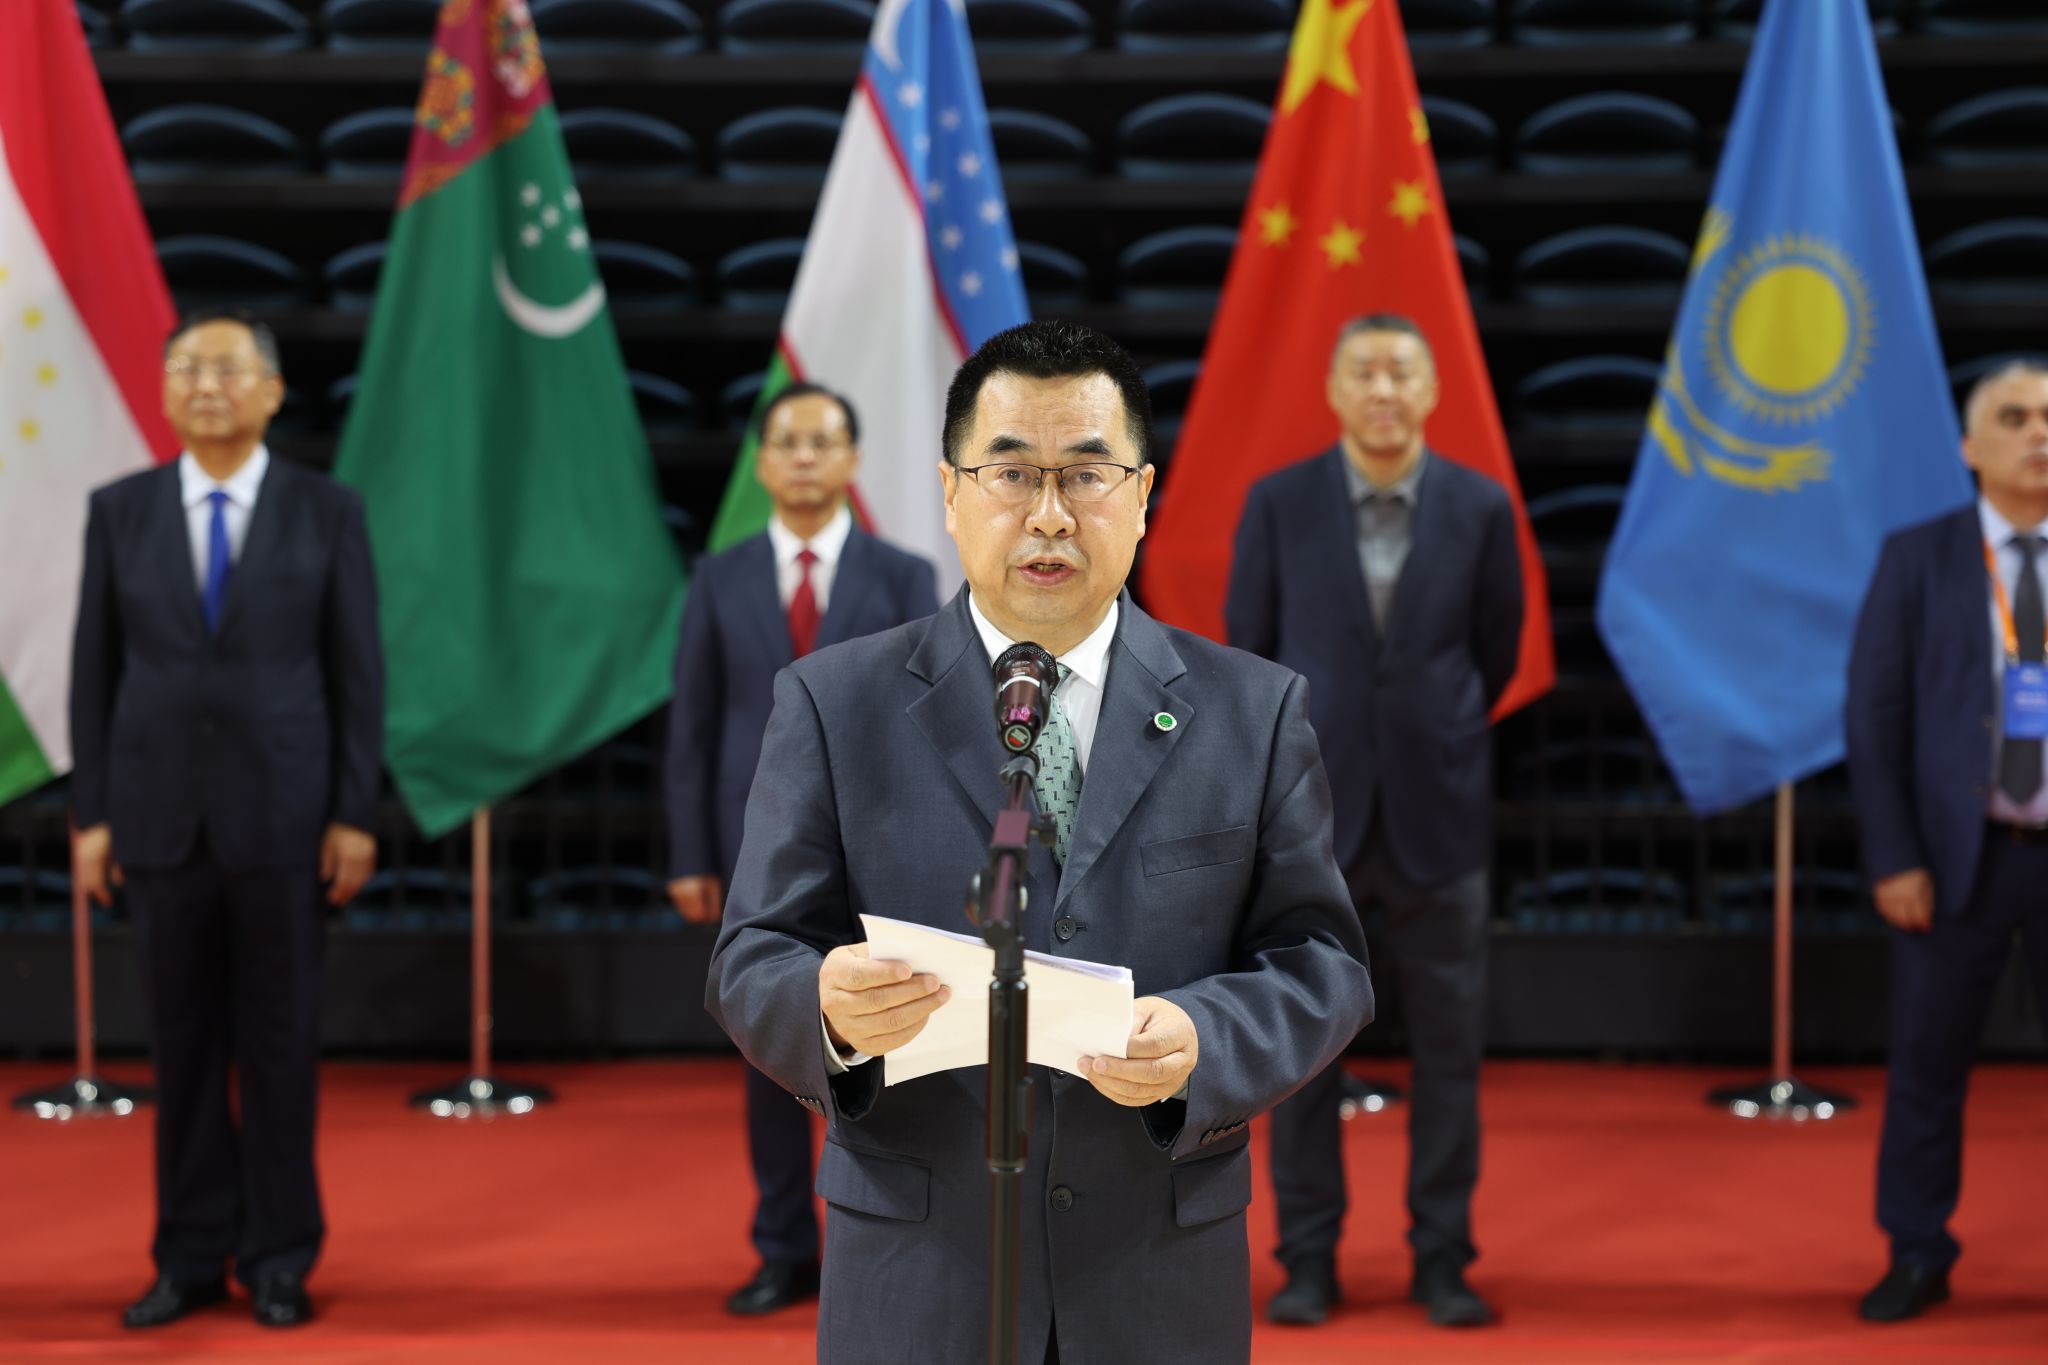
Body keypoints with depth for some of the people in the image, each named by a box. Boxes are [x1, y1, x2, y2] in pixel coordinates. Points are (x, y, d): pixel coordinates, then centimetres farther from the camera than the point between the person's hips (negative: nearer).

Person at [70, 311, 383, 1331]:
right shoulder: (120, 510, 5)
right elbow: (95, 670, 6)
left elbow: (357, 672, 0)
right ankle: (192, 1257, 15)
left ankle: (279, 1260, 14)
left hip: (281, 815, -1)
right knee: (182, 1045, 6)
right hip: (158, 816, 2)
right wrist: (90, 815, 1)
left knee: (280, 1044, 4)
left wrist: (356, 816, -5)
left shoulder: (327, 512, 1)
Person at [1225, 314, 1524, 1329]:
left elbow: (1497, 649, 10)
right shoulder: (1277, 504, -2)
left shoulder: (1480, 508, -1)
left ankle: (1442, 1258, 14)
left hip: (1438, 812, 1)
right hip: (1311, 807, 0)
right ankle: (1308, 1258, 14)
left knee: (1449, 1045, 4)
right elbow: (1248, 646, 7)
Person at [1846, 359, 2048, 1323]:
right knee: (1927, 1064, 6)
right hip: (1962, 852, 0)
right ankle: (1918, 1255, 19)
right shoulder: (1919, 559, 1)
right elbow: (1873, 716, 0)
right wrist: (1893, 859, -7)